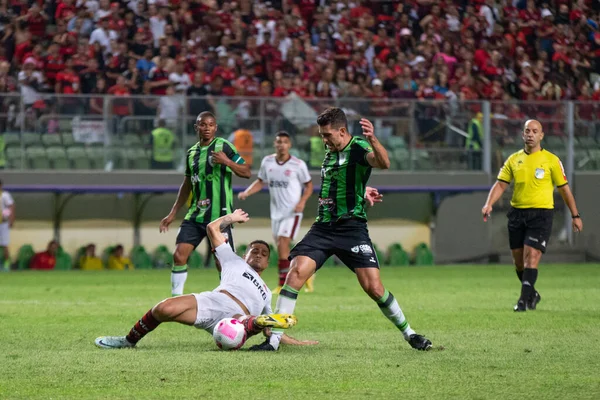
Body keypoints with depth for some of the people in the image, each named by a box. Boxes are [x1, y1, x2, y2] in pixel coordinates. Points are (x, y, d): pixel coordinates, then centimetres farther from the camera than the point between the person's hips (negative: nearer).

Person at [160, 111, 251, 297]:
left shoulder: (223, 146, -3)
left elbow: (246, 172, -9)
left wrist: (227, 162, -26)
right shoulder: (192, 152, 13)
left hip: (219, 216, -5)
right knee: (179, 255, -6)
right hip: (195, 215, 5)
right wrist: (172, 214, 22)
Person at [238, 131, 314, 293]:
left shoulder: (298, 164, -8)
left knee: (282, 244, -16)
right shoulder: (267, 162, 3)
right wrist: (246, 192, -3)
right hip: (276, 211, 5)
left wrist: (302, 201, -14)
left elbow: (309, 185, 2)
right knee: (281, 247, 9)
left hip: (292, 212, -5)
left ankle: (283, 285, -11)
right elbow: (261, 181, 14)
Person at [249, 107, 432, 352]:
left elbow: (383, 163, -31)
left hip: (352, 228, -5)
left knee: (374, 287, -10)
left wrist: (372, 140, -47)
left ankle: (409, 334, 11)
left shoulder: (358, 148, -7)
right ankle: (274, 339, -15)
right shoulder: (329, 154, 15)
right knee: (296, 272, -14)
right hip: (323, 227, 5)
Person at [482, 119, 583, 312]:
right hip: (517, 213, 4)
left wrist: (575, 216, 6)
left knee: (531, 258, -15)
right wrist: (489, 204, -12)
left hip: (541, 214, -4)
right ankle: (532, 294, 29)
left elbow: (564, 189, 5)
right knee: (519, 261, 9)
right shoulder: (514, 159, 9)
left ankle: (524, 300, -15)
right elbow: (501, 184, 5)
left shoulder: (551, 160, -1)